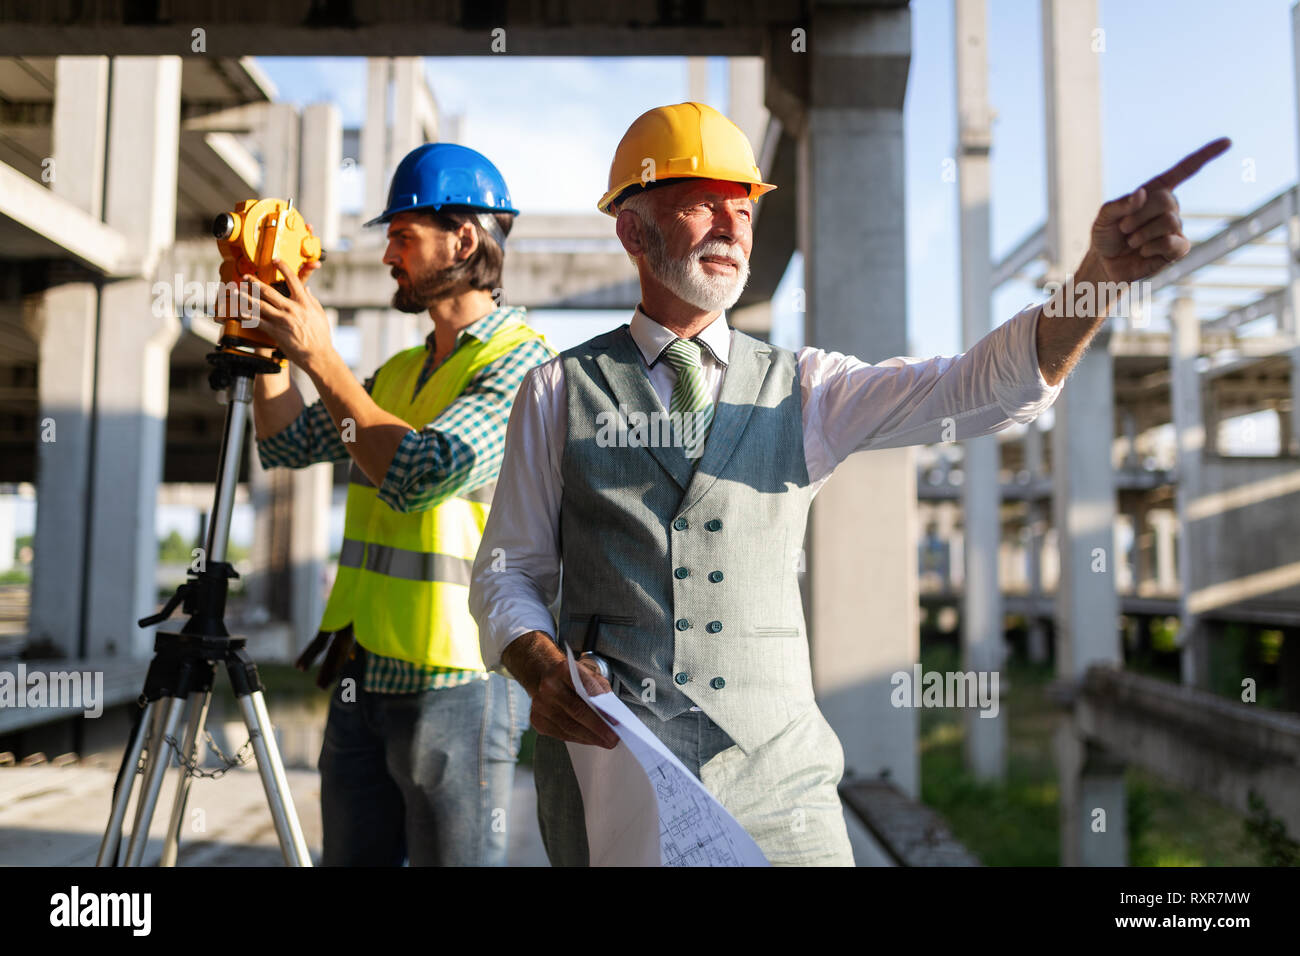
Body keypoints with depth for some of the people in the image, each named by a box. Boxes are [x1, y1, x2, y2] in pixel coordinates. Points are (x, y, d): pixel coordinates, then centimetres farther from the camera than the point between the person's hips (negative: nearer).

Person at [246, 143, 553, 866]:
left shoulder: (522, 361, -11)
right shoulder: (400, 371, 16)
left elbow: (421, 473, -24)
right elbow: (289, 444, 17)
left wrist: (320, 357, -16)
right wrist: (269, 341, 6)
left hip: (457, 683, -8)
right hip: (364, 676, 8)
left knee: (452, 856, 3)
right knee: (353, 856, 15)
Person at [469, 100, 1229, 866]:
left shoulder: (804, 390, 5)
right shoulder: (560, 392, 3)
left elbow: (987, 388, -8)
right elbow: (508, 572, 5)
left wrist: (1103, 270, -24)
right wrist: (542, 669, -16)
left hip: (776, 777, 1)